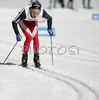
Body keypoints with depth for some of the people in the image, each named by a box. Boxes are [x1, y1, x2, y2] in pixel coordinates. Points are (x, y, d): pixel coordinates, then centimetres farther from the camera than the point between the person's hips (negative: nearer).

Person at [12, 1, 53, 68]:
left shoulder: (42, 12, -33)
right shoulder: (25, 12, -42)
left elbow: (49, 18, -10)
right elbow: (14, 22, -33)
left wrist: (49, 29, -18)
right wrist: (17, 34, -39)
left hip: (33, 22, 3)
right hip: (23, 21, -3)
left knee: (35, 38, -14)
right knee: (29, 37, -20)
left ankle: (36, 58, 1)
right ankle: (24, 58, -8)